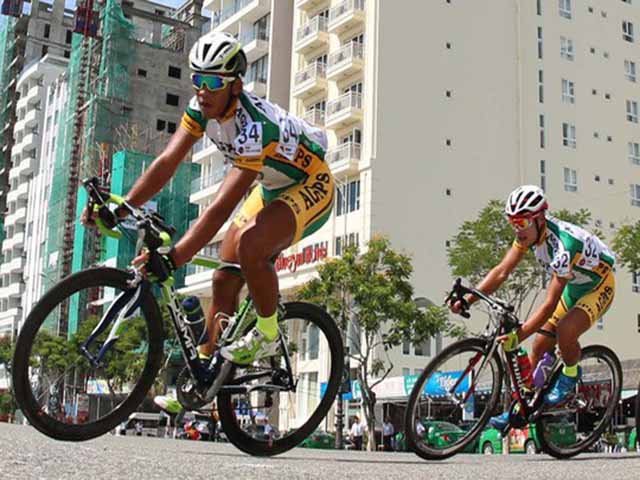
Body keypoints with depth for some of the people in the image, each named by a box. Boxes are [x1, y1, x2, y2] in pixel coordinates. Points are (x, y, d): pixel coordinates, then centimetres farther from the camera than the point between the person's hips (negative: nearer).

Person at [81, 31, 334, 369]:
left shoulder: (254, 126, -36)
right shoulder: (202, 107, -13)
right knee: (224, 280, -1)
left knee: (250, 243, -35)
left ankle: (267, 336, -13)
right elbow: (168, 161, -16)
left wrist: (174, 257, -48)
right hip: (270, 187, 8)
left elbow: (222, 207, -41)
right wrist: (120, 209, -27)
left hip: (311, 186, -8)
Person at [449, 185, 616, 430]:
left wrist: (518, 336, -44)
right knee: (539, 347, 0)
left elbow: (550, 303, -38)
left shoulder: (563, 243, -38)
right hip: (573, 287, 7)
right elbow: (502, 271, -14)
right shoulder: (529, 231, -15)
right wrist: (467, 299, -25)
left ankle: (570, 374, -3)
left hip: (599, 286, -7)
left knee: (565, 330, -33)